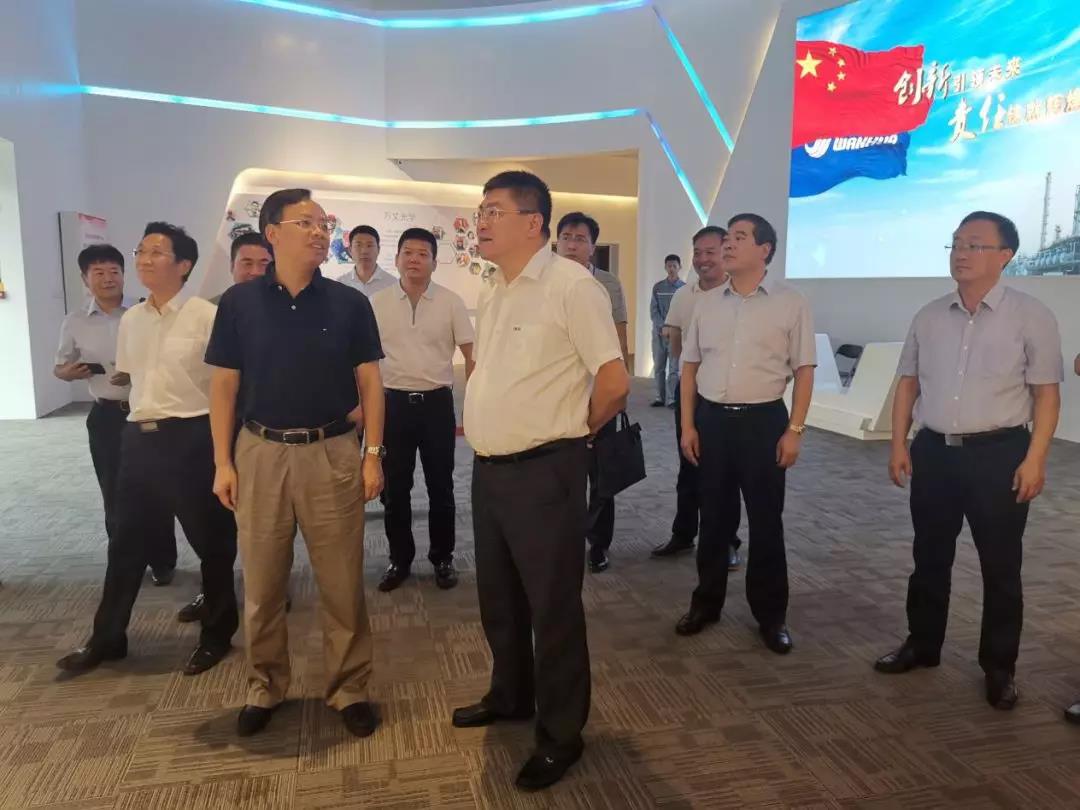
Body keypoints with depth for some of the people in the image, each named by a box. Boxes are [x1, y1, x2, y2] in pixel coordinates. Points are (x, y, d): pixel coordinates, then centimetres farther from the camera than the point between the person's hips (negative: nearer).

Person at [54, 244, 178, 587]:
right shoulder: (75, 322, 2)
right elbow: (59, 367, 12)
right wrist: (69, 372, -11)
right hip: (106, 415, 2)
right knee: (114, 493, 9)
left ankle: (162, 562, 18)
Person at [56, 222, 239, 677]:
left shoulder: (206, 316, -10)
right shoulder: (130, 320, 10)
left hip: (192, 436, -6)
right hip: (139, 437, 6)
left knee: (210, 541, 7)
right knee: (126, 541, 15)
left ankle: (216, 635, 25)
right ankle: (107, 638, 32)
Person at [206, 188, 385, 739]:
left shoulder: (349, 303, 1)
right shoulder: (238, 302, 1)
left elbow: (369, 382, 2)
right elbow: (223, 386, 4)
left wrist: (372, 454, -4)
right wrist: (223, 462, 0)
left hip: (333, 452, 0)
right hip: (260, 452, 1)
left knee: (342, 583, 6)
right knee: (262, 583, 11)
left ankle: (350, 689, 23)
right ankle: (264, 688, 31)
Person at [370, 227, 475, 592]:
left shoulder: (451, 302, -1)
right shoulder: (377, 302, 1)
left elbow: (472, 356, 1)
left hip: (437, 402, -1)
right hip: (394, 402, 1)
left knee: (440, 485, 8)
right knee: (396, 486, 9)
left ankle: (442, 558, 24)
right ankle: (399, 558, 24)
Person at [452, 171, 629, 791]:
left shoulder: (571, 285, -15)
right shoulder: (492, 294, 11)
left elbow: (615, 382, -17)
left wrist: (572, 432, -3)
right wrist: (485, 430, 14)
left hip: (543, 472, -8)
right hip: (489, 470, 8)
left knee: (552, 608, 6)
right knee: (499, 599, 21)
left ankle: (561, 735, 24)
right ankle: (510, 696, 43)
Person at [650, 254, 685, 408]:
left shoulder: (684, 288, 2)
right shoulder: (657, 287, 8)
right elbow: (653, 311, 3)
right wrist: (662, 327, -11)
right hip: (658, 332, 2)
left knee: (674, 368, -4)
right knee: (658, 367, 5)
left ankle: (672, 399, -1)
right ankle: (660, 398, 13)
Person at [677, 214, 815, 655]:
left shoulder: (790, 303, -4)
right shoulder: (707, 303, 6)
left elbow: (803, 370, -3)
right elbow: (690, 366, 9)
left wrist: (794, 430, -9)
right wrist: (687, 425, 4)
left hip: (764, 420, -3)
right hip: (711, 419, 3)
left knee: (766, 521, 7)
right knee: (714, 517, 13)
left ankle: (771, 615, 22)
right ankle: (706, 602, 28)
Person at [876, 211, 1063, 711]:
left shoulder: (1031, 316, -5)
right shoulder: (928, 317, 6)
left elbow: (1046, 393, -7)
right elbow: (908, 384, 10)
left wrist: (1034, 459, -13)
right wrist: (899, 445, 5)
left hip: (999, 453, -4)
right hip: (933, 450, 4)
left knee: (1000, 567, 8)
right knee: (929, 558, 15)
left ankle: (1000, 667, 25)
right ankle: (922, 645, 33)